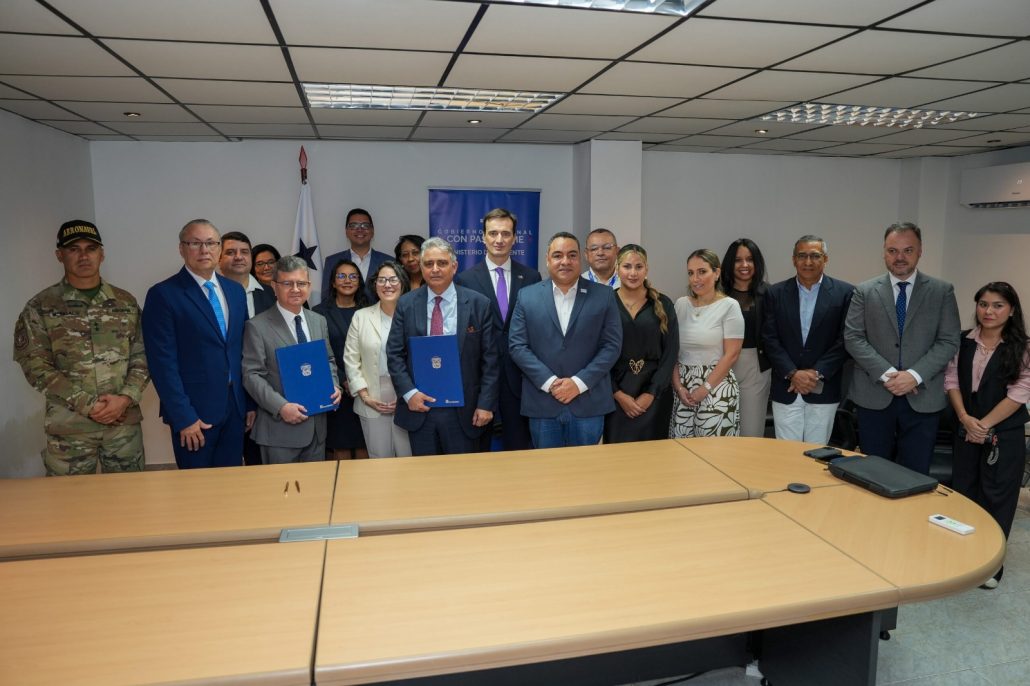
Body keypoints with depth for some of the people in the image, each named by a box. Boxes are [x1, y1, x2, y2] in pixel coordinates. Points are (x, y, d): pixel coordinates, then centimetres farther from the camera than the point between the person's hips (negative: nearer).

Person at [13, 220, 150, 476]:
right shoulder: (40, 307, -1)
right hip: (68, 427, -2)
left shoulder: (126, 302, 6)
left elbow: (142, 357, 5)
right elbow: (36, 367, -5)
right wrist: (87, 405, -13)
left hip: (125, 422, 2)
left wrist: (125, 398, -11)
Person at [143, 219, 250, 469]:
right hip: (194, 411, -5)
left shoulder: (235, 290, 9)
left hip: (235, 407, 5)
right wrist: (183, 417, -15)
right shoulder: (163, 294, -8)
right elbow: (163, 363, -12)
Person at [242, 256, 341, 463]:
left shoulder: (319, 321, 10)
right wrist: (281, 406, -22)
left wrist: (333, 386, -2)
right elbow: (252, 375, -12)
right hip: (279, 426, -5)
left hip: (317, 424, 5)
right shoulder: (257, 327, -9)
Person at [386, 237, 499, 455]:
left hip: (463, 410, -1)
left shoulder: (478, 304, -3)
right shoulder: (406, 304, 2)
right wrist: (409, 392, -9)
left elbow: (489, 359, -3)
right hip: (419, 406, 1)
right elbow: (394, 354, 3)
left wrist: (486, 404, -7)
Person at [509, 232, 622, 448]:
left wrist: (579, 382, -11)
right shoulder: (527, 296, 4)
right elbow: (517, 345, -1)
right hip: (542, 403, 0)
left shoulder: (604, 295, 3)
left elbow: (612, 345, -2)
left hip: (589, 403, 0)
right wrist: (549, 382, -12)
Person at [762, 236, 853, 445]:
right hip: (785, 390, 1)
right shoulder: (776, 293, 4)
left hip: (824, 391, -1)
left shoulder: (844, 292, 0)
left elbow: (845, 340, -3)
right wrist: (793, 373, -11)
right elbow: (770, 339, 0)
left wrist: (816, 373, -11)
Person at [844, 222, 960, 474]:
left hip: (922, 397, 0)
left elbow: (949, 341, -1)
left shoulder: (942, 291, 5)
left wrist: (915, 375, -14)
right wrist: (886, 373, -14)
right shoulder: (864, 291, 4)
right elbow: (853, 338, -3)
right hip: (874, 395, 0)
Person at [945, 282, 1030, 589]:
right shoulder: (963, 341, 2)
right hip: (966, 430, 3)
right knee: (962, 492, 11)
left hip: (1005, 434, -3)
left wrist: (985, 425, -14)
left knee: (996, 496, 3)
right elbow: (951, 379, 2)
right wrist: (965, 419, -10)